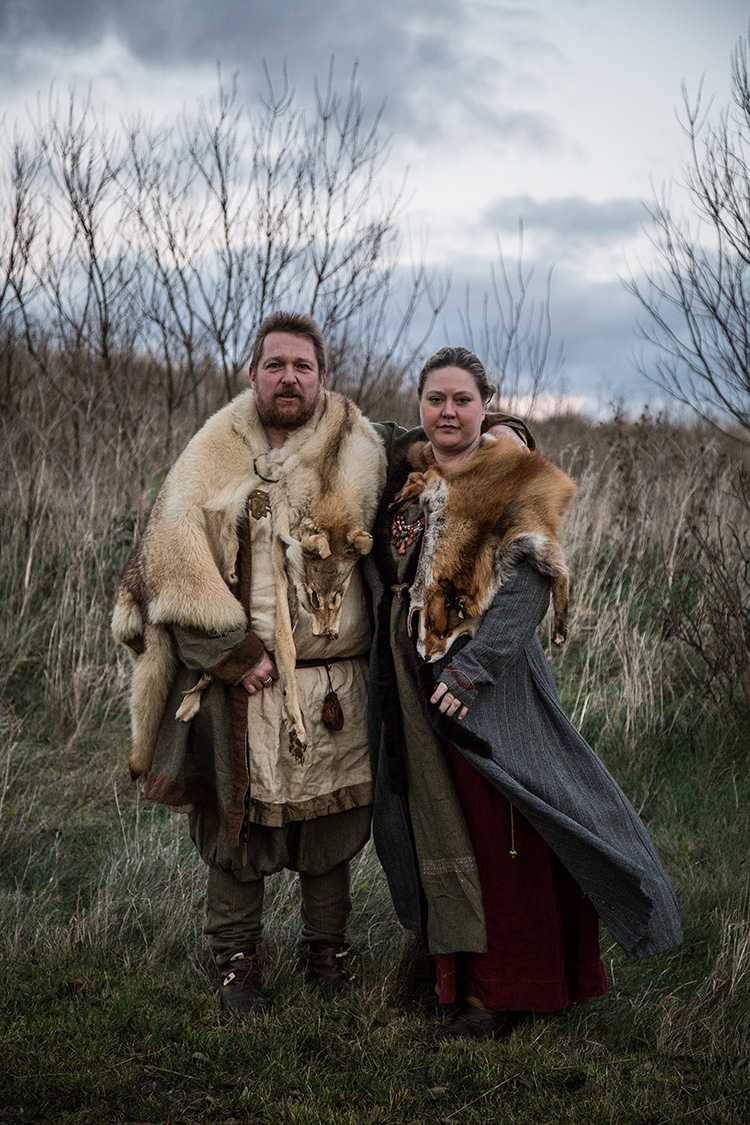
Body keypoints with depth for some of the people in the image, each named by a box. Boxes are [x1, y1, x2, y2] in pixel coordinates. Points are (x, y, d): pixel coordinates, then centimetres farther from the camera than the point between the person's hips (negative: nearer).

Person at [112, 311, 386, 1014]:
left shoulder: (356, 452, 4)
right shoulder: (214, 456, -1)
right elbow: (175, 564, -6)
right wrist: (233, 654, -12)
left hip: (332, 683, 1)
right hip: (234, 676, -1)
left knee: (329, 824, 10)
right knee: (237, 820, 7)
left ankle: (327, 950, 30)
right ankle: (237, 962, 24)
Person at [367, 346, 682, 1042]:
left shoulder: (513, 481, -6)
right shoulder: (404, 472, 11)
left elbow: (526, 586, -14)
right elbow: (385, 574, 18)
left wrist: (469, 671, -22)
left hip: (486, 676, -6)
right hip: (411, 680, 6)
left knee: (496, 828, -2)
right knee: (435, 824, 11)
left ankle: (502, 990, 9)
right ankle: (456, 971, 25)